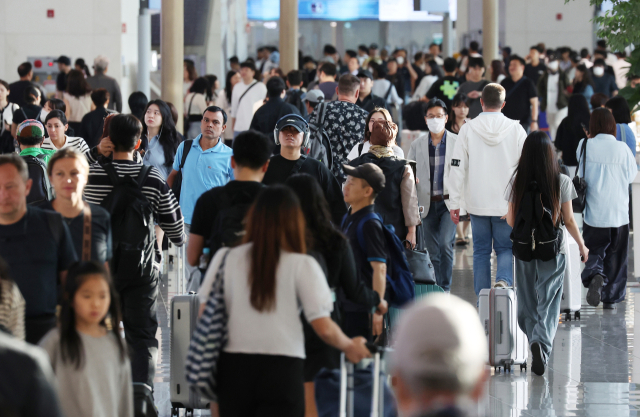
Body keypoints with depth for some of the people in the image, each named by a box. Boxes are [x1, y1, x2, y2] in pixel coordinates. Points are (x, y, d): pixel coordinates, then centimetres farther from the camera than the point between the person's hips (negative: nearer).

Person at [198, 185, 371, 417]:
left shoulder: (225, 258, 4)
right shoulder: (302, 265, -2)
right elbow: (324, 328, -5)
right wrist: (349, 347, 15)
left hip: (233, 366, 3)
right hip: (283, 369, -2)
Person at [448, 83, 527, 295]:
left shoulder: (468, 129, -3)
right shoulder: (516, 129, -2)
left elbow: (457, 168, -3)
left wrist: (454, 203, 2)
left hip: (477, 203, 0)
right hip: (507, 204, 0)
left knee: (481, 251, 10)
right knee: (505, 248, 11)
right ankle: (504, 280, -19)